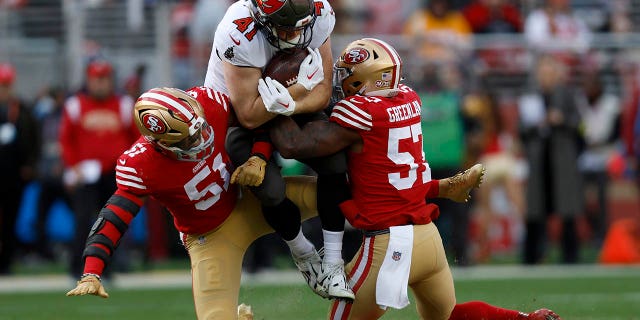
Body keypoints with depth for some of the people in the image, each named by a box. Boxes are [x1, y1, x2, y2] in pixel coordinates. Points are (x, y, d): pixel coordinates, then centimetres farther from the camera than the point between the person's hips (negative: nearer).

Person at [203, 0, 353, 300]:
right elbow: (249, 117, -31)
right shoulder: (240, 34, -37)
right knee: (270, 189, -22)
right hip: (234, 115, -4)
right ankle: (305, 257, 8)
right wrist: (301, 87, -39)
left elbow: (322, 94, -15)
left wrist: (289, 104, -35)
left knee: (334, 162, -16)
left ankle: (332, 265, -4)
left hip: (297, 109, 4)